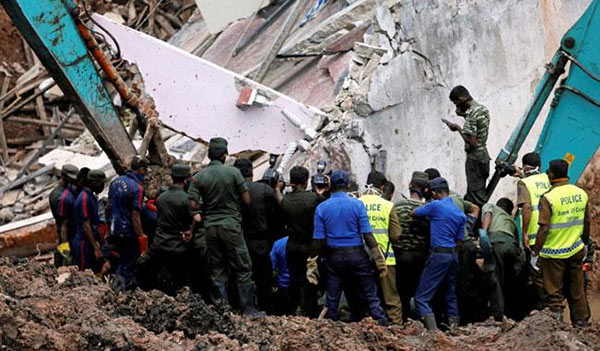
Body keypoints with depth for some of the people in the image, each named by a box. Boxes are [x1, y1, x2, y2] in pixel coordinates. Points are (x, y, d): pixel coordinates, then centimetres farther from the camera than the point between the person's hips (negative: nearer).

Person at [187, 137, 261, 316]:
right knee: (243, 269, 3)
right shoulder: (233, 172, -8)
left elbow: (193, 204, -5)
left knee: (217, 271, 10)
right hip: (231, 225, -3)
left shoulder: (199, 177, -1)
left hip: (210, 227, 3)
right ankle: (248, 310, 2)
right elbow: (247, 200, -5)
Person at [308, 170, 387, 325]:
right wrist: (379, 259, -5)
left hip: (334, 256, 2)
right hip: (357, 254, -2)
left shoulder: (321, 208, -1)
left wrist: (311, 264, 4)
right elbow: (367, 235, -9)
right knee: (370, 295, 2)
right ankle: (382, 325, -2)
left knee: (332, 298, 9)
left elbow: (318, 240, -3)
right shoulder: (357, 205, -6)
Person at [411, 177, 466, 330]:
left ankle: (432, 329, -20)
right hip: (454, 255, 7)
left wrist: (425, 205, 19)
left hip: (439, 254, -7)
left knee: (421, 296, -7)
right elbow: (459, 238, 14)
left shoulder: (435, 206, -9)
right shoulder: (460, 214, 11)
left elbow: (413, 213, 2)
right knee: (450, 295, 17)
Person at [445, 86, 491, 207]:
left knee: (476, 196, -6)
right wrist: (464, 115, 13)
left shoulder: (471, 114, -20)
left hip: (474, 158, -10)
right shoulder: (483, 109, 8)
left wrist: (458, 128, -12)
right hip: (484, 155, 10)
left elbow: (472, 142, -23)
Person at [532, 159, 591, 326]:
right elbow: (587, 223, 10)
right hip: (576, 250, 5)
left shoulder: (548, 198, -18)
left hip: (554, 252, -5)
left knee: (554, 294, 6)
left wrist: (535, 253, -13)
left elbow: (544, 229, -20)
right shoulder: (581, 193, 0)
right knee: (577, 290, 18)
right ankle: (581, 322, 27)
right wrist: (585, 243, 24)